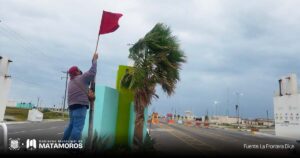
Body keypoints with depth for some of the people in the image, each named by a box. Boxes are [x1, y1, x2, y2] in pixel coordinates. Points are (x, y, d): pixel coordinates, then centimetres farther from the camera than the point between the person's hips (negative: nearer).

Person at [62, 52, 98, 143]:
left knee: (71, 125, 20)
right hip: (80, 106, -9)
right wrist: (95, 60, 4)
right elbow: (92, 72, -5)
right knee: (78, 127, -12)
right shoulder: (81, 78, -3)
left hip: (72, 106, 9)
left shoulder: (71, 82, 23)